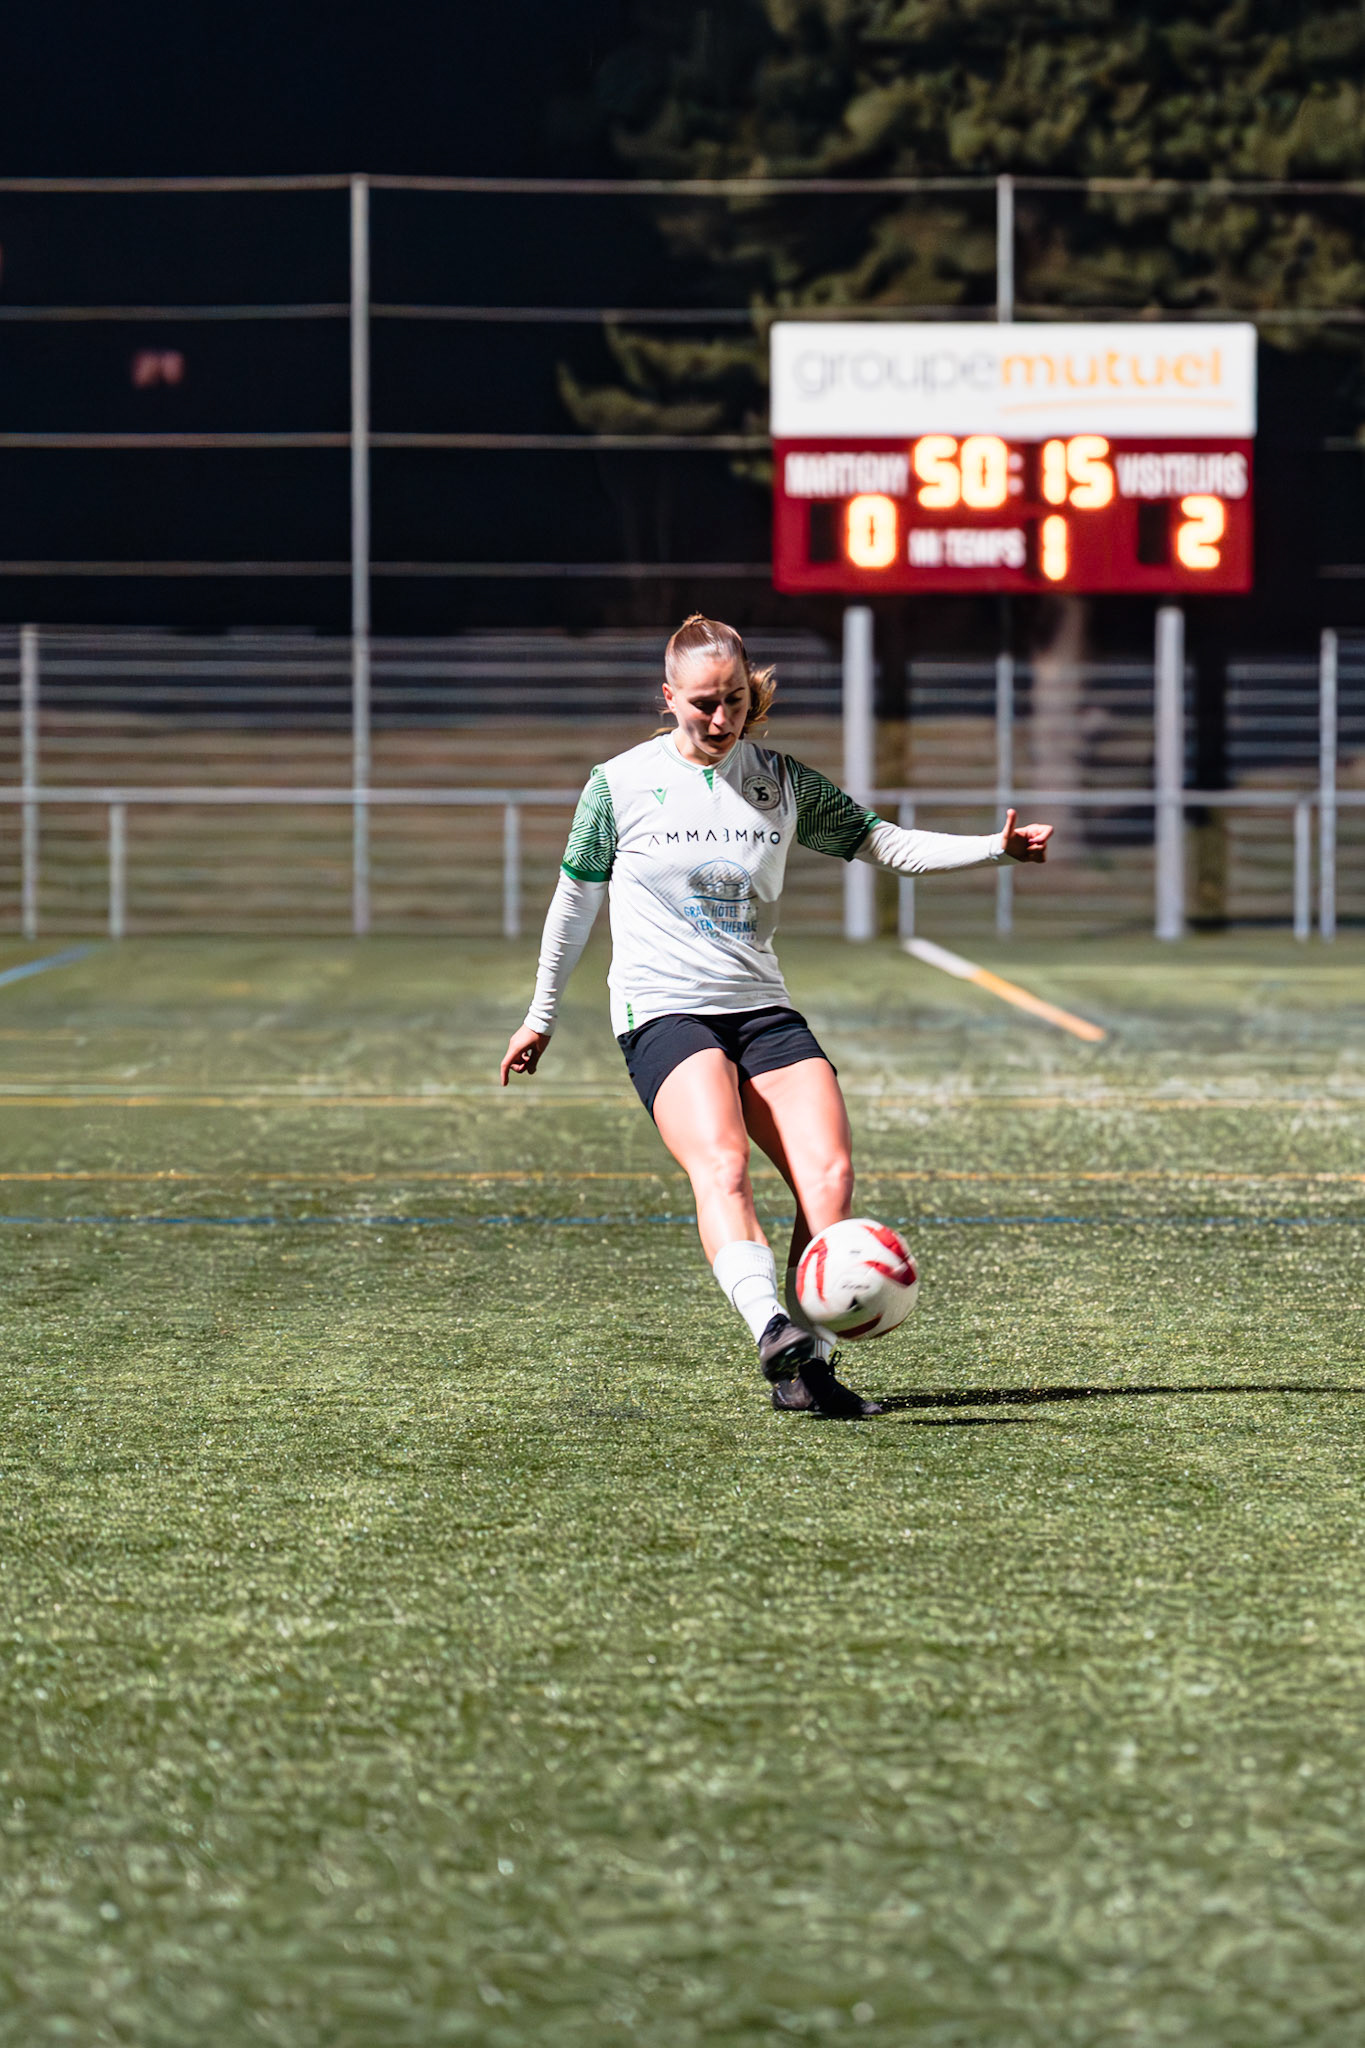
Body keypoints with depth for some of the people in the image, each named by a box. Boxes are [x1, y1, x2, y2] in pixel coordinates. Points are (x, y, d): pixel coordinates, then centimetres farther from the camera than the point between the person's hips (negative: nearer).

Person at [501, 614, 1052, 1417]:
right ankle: (775, 1330, -50)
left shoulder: (782, 782, 9)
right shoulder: (621, 785, 2)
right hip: (664, 1011, -4)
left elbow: (884, 842, 8)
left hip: (763, 1006, 4)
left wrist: (993, 847, -6)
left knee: (831, 1174, -15)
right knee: (721, 1165, -30)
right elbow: (574, 902, 12)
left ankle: (804, 1371, -10)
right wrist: (541, 1019, 18)